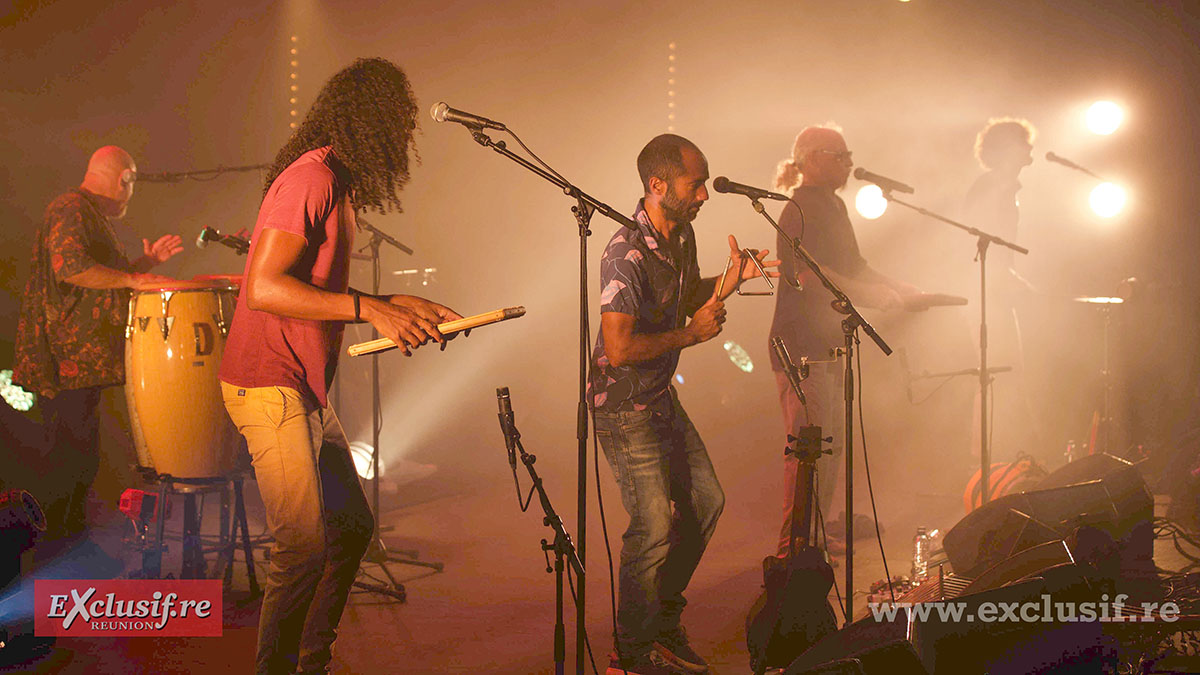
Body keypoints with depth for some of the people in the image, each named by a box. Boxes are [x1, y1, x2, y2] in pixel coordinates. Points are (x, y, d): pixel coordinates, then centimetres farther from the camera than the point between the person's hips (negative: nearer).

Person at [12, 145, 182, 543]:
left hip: (86, 357, 11)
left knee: (81, 455, 14)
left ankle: (73, 528, 21)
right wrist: (132, 278, -22)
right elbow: (70, 267, -26)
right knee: (70, 454, -9)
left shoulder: (95, 216, 23)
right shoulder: (70, 210, -11)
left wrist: (147, 262, 22)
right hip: (68, 358, -11)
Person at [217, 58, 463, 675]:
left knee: (352, 526, 15)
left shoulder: (338, 185, 16)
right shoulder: (312, 178, -17)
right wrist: (371, 308, -28)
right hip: (269, 387, -11)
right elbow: (264, 288, -25)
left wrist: (398, 305, 11)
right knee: (305, 548, -10)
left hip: (308, 390, 11)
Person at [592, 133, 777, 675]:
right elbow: (619, 350, -31)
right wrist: (693, 334, -20)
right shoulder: (626, 254, -27)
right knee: (654, 528, -8)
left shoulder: (682, 234, 2)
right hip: (623, 406, -9)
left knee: (705, 500, 15)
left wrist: (731, 278, 1)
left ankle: (664, 622, 31)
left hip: (662, 397, 9)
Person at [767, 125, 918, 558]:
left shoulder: (834, 206, 17)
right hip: (802, 345, -10)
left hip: (829, 341, 10)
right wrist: (875, 297, -26)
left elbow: (853, 265, 25)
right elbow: (810, 275, -26)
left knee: (832, 439, 15)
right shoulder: (800, 209, -15)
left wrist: (900, 289, 13)